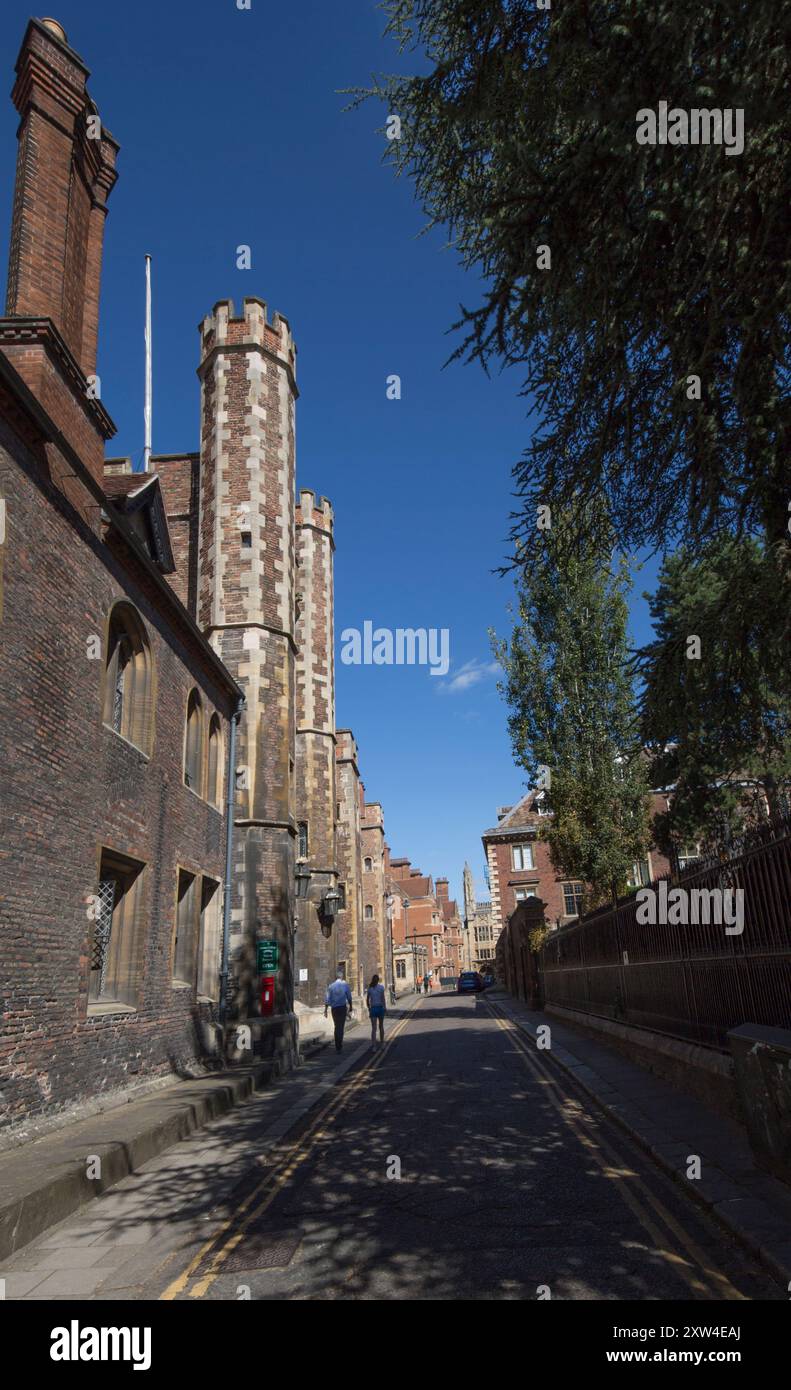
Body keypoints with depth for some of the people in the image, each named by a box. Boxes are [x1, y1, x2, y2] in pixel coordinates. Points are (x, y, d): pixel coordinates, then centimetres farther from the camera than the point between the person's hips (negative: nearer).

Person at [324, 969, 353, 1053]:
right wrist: (350, 1010, 5)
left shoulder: (331, 986, 1)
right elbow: (349, 998, -1)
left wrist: (325, 1010, 3)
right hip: (343, 1007, -2)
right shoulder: (345, 985, -1)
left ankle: (337, 1047, 18)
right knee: (341, 1027, 3)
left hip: (334, 1008, 2)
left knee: (337, 1027, 15)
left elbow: (327, 999, -2)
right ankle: (340, 1047, -5)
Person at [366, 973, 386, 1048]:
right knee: (381, 1026, 9)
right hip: (380, 1007, -1)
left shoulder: (369, 988, 1)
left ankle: (373, 1045, -1)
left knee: (373, 1028, 2)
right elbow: (383, 999, -7)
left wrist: (369, 1009, 11)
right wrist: (384, 1008, -6)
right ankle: (382, 1043, 15)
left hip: (373, 1008, 1)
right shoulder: (381, 987, -4)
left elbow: (367, 1000, 3)